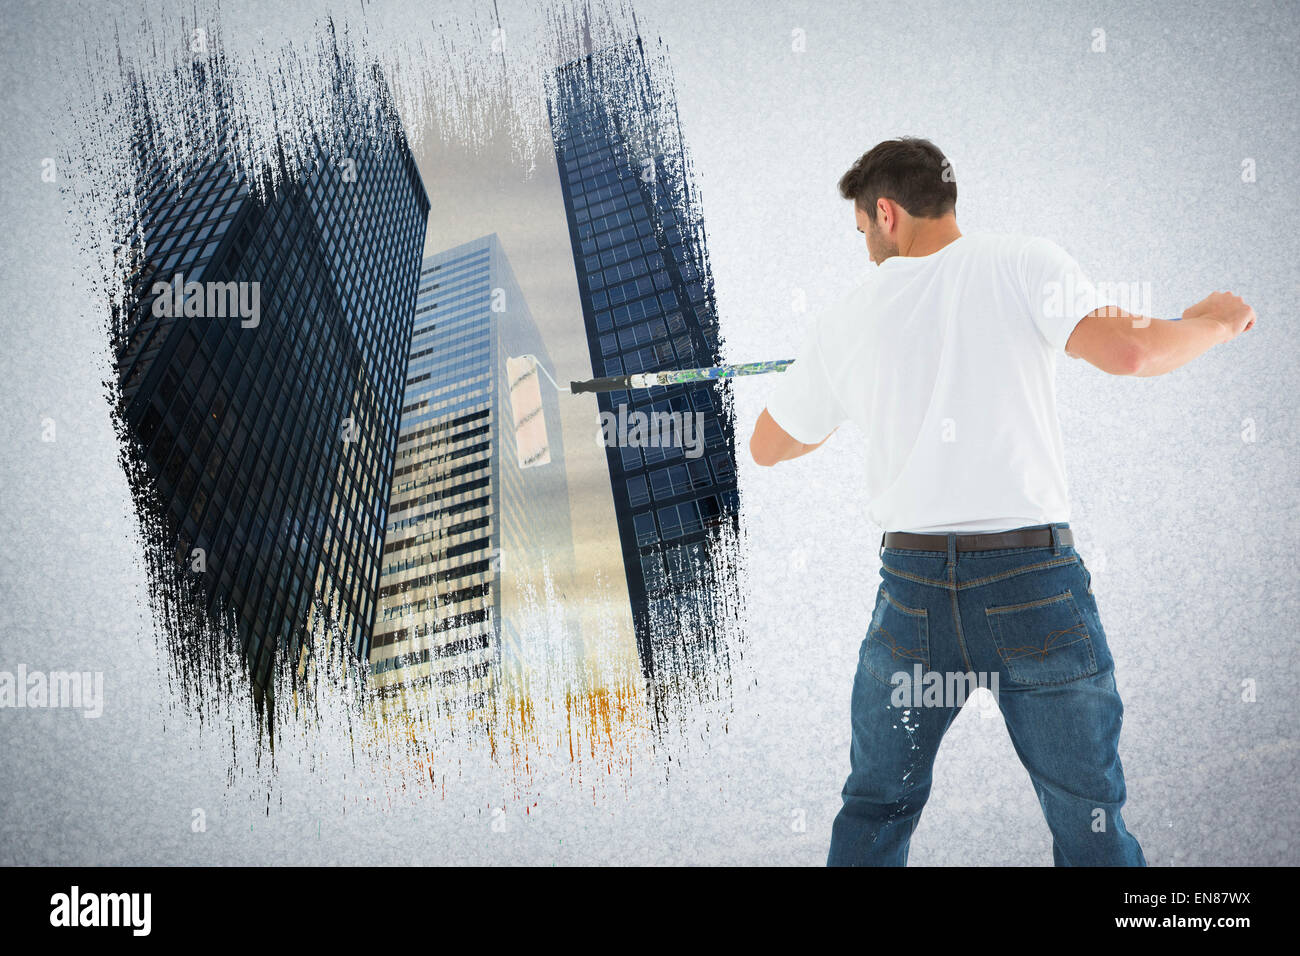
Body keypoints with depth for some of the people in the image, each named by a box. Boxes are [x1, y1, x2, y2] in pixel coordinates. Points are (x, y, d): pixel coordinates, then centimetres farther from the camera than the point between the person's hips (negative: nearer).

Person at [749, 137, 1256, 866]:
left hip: (913, 589, 2)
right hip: (1038, 584, -2)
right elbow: (1129, 351, -15)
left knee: (874, 813, 17)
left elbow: (767, 448, 19)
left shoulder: (845, 323, 8)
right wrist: (1214, 321, 5)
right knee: (1090, 825, 9)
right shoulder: (1026, 264, -1)